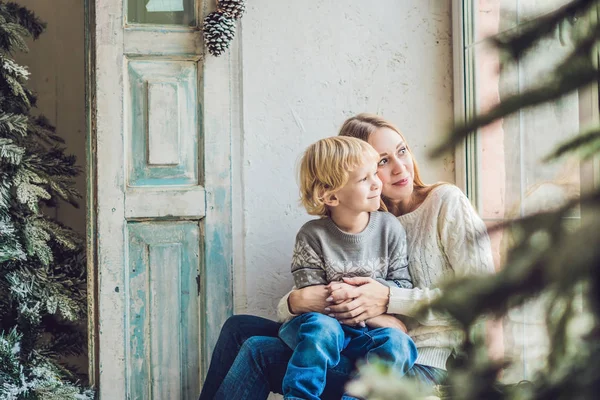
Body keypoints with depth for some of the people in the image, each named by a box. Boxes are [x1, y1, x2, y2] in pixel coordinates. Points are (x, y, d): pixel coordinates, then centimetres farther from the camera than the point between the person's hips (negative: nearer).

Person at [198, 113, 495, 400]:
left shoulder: (446, 202, -2)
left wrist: (389, 300, -17)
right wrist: (295, 302, -18)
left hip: (420, 367, -6)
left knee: (258, 352, -16)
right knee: (239, 327, -3)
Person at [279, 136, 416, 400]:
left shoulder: (389, 228, 3)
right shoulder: (312, 236, -4)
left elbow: (402, 284, 6)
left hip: (369, 330, 2)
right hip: (326, 321, -2)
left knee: (395, 343, -28)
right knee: (321, 328, -35)